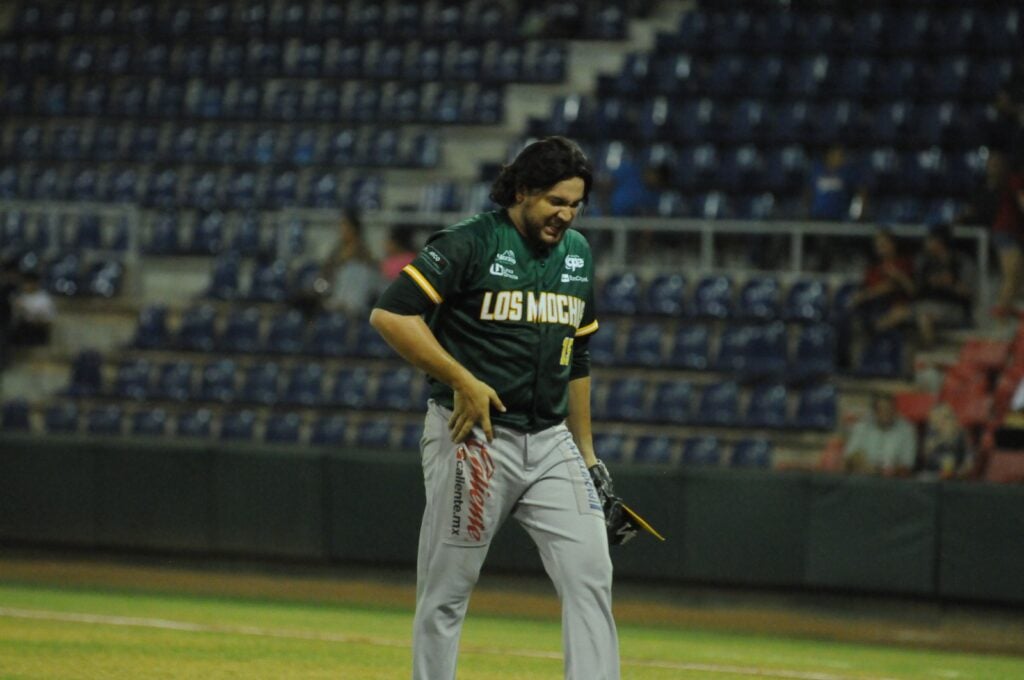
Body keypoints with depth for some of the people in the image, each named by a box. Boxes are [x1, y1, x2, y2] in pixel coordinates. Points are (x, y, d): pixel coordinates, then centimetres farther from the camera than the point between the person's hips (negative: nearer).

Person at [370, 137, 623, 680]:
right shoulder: (471, 244, -9)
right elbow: (390, 315, -17)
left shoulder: (576, 253, 12)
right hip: (473, 438, -6)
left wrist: (586, 452, 19)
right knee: (445, 592, 1)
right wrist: (464, 381, -18)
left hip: (550, 442, 6)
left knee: (590, 575, -6)